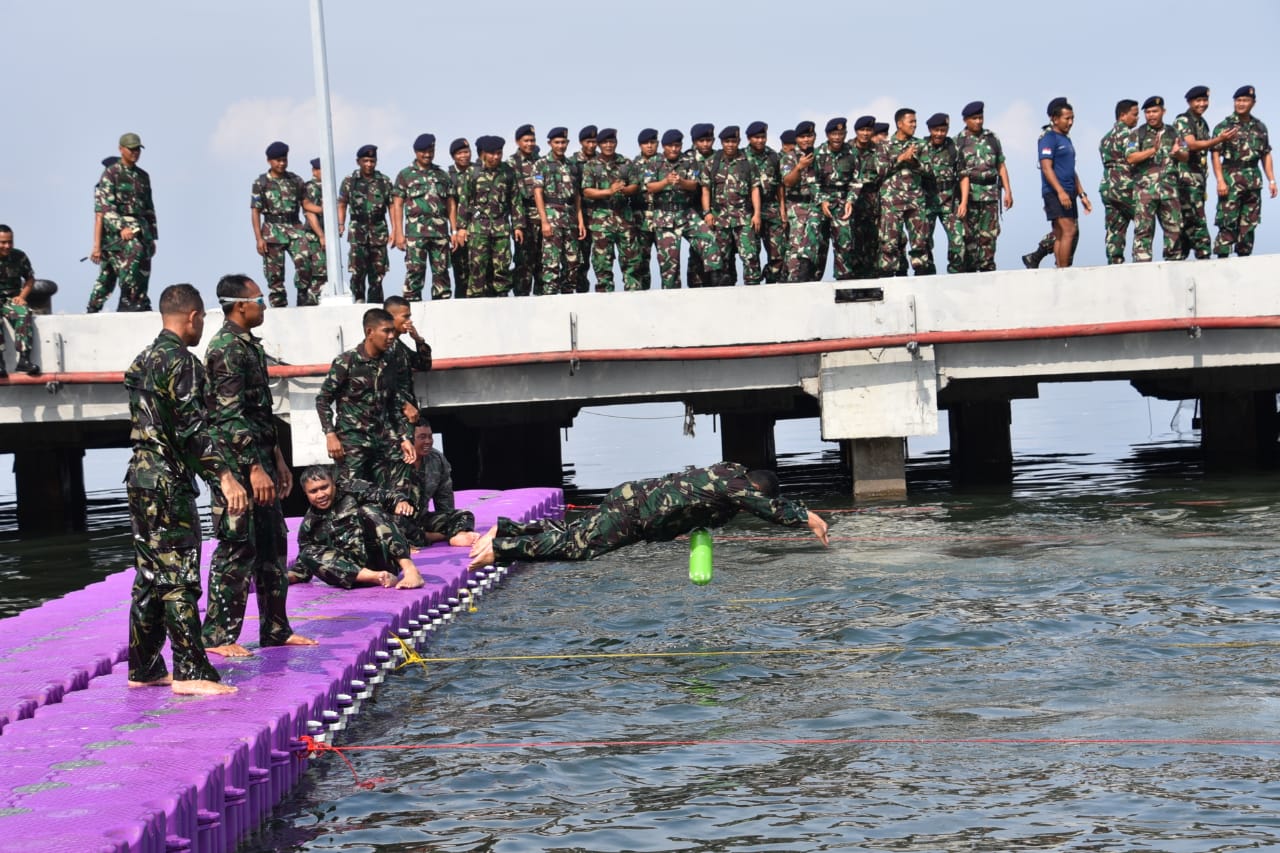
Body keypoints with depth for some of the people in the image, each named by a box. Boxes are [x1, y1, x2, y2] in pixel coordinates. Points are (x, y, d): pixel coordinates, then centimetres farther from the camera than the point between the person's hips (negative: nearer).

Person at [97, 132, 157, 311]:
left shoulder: (143, 176, 20)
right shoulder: (111, 174, 0)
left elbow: (149, 208, 25)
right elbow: (104, 206, -9)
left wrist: (152, 236, 20)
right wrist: (121, 228, -21)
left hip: (141, 226, 7)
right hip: (118, 225, -7)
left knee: (144, 266, 0)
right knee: (134, 250, -30)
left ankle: (141, 303, 12)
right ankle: (128, 300, -30)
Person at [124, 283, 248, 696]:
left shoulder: (142, 360, 16)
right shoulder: (182, 361, -13)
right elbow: (192, 429, -21)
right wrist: (224, 476, -24)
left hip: (141, 477, 9)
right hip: (169, 482, -9)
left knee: (150, 577, 13)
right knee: (180, 578, -7)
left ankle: (143, 668, 17)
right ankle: (190, 672, -6)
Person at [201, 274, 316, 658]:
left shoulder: (249, 345, 15)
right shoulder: (226, 350, -15)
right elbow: (230, 416, -21)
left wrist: (277, 459, 22)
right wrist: (255, 468, -24)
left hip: (258, 459, 10)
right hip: (236, 464, -10)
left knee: (272, 543, 13)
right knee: (237, 548, -6)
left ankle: (275, 629, 20)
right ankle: (218, 636, 0)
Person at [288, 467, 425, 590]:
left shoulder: (353, 490, 8)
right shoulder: (309, 524, 15)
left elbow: (385, 496, -6)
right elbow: (303, 566, 17)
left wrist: (401, 502, -28)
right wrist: (287, 576, -4)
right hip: (353, 570, 2)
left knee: (368, 510, -22)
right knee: (308, 553, -19)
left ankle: (410, 570, -38)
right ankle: (377, 577, -36)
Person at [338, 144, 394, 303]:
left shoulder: (384, 181, 7)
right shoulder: (349, 181, 5)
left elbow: (392, 206, 7)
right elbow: (342, 205, 8)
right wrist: (341, 224, -6)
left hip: (379, 232, 2)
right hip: (358, 231, -2)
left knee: (377, 274, 5)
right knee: (357, 270, -16)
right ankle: (358, 300, -7)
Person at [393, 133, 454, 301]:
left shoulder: (442, 175, 16)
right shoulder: (405, 174, 7)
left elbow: (449, 205, 15)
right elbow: (397, 205, 4)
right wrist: (399, 233, -4)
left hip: (440, 229, 3)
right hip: (416, 229, -3)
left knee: (441, 270, 3)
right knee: (415, 271, -8)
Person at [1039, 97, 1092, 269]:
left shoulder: (1066, 140, 21)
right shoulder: (1049, 139, -7)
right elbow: (1046, 167, -16)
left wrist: (1082, 194, 21)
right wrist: (1060, 191, -24)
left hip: (1068, 193, 9)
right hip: (1054, 192, -9)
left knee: (1060, 235, 7)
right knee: (1068, 231, -16)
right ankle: (1063, 271, -16)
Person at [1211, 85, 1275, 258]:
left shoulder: (1260, 127, 13)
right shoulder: (1224, 126, -1)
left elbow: (1266, 155, 16)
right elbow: (1216, 155, -7)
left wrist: (1271, 180, 9)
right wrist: (1220, 181, -17)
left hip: (1253, 181, 5)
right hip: (1231, 180, -5)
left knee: (1249, 224, 7)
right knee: (1228, 223, -10)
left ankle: (1244, 257, 14)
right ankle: (1222, 258, -9)